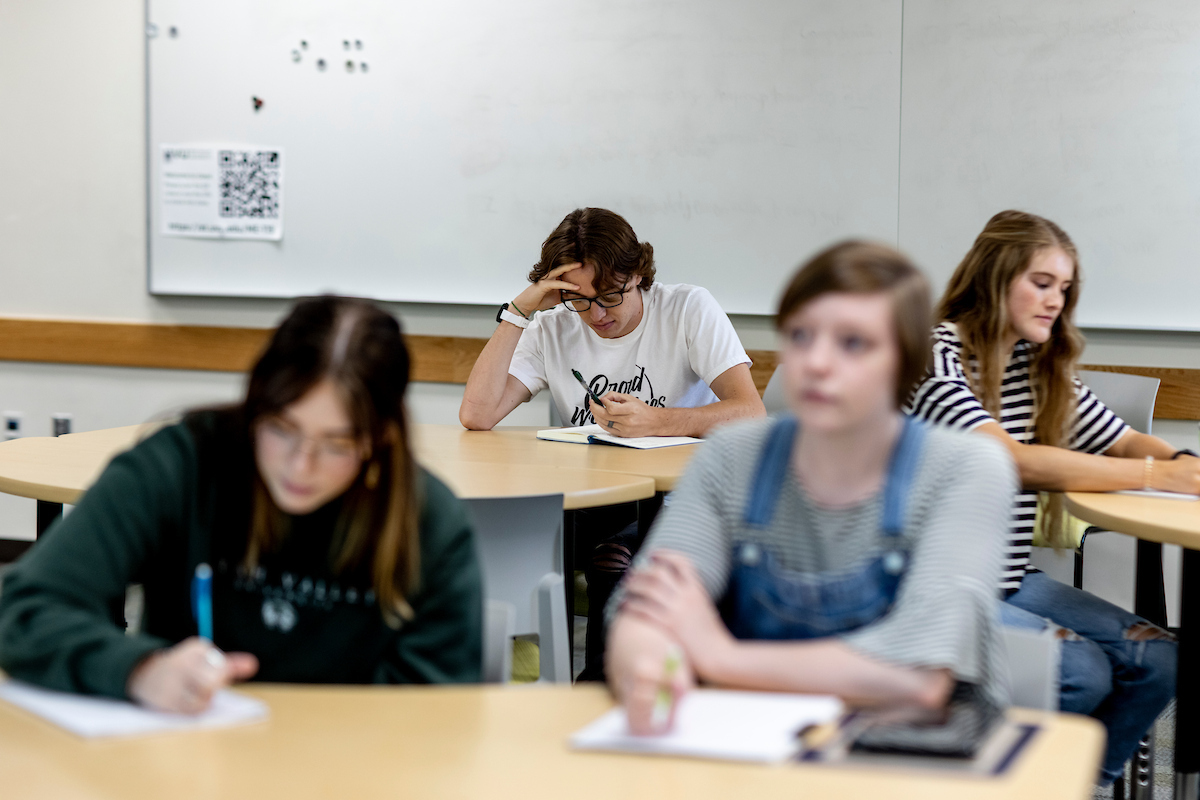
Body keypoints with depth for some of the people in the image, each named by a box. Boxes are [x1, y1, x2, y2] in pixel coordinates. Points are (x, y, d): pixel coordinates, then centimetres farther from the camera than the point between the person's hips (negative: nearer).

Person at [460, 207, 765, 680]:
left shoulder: (689, 310, -2)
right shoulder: (552, 330, 6)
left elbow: (751, 413, -13)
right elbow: (476, 415, -8)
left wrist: (654, 421, -27)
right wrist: (519, 309, -9)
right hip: (592, 505, 3)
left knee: (614, 552, -34)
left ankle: (604, 684, -15)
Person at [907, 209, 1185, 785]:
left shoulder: (1043, 367, 11)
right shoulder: (931, 355, -14)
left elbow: (1122, 441, 15)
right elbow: (1013, 461, -25)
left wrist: (1182, 462, -10)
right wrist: (1154, 475, -25)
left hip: (1011, 583, 8)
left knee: (1157, 660, -8)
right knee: (1081, 672, -23)